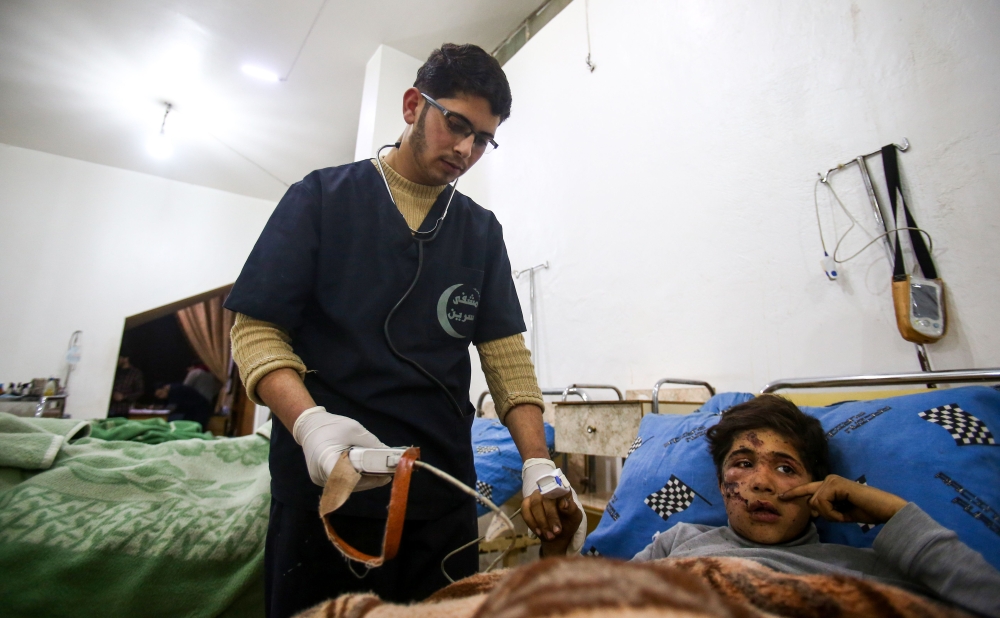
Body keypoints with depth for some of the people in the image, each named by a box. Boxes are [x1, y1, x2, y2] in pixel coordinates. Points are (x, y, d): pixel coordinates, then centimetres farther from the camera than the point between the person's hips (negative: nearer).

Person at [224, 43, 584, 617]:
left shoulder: (482, 230, 9)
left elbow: (507, 354, 3)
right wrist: (311, 422, -22)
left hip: (445, 496, 3)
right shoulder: (322, 198, 1)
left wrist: (537, 463, -8)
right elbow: (257, 330, -4)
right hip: (326, 484, -2)